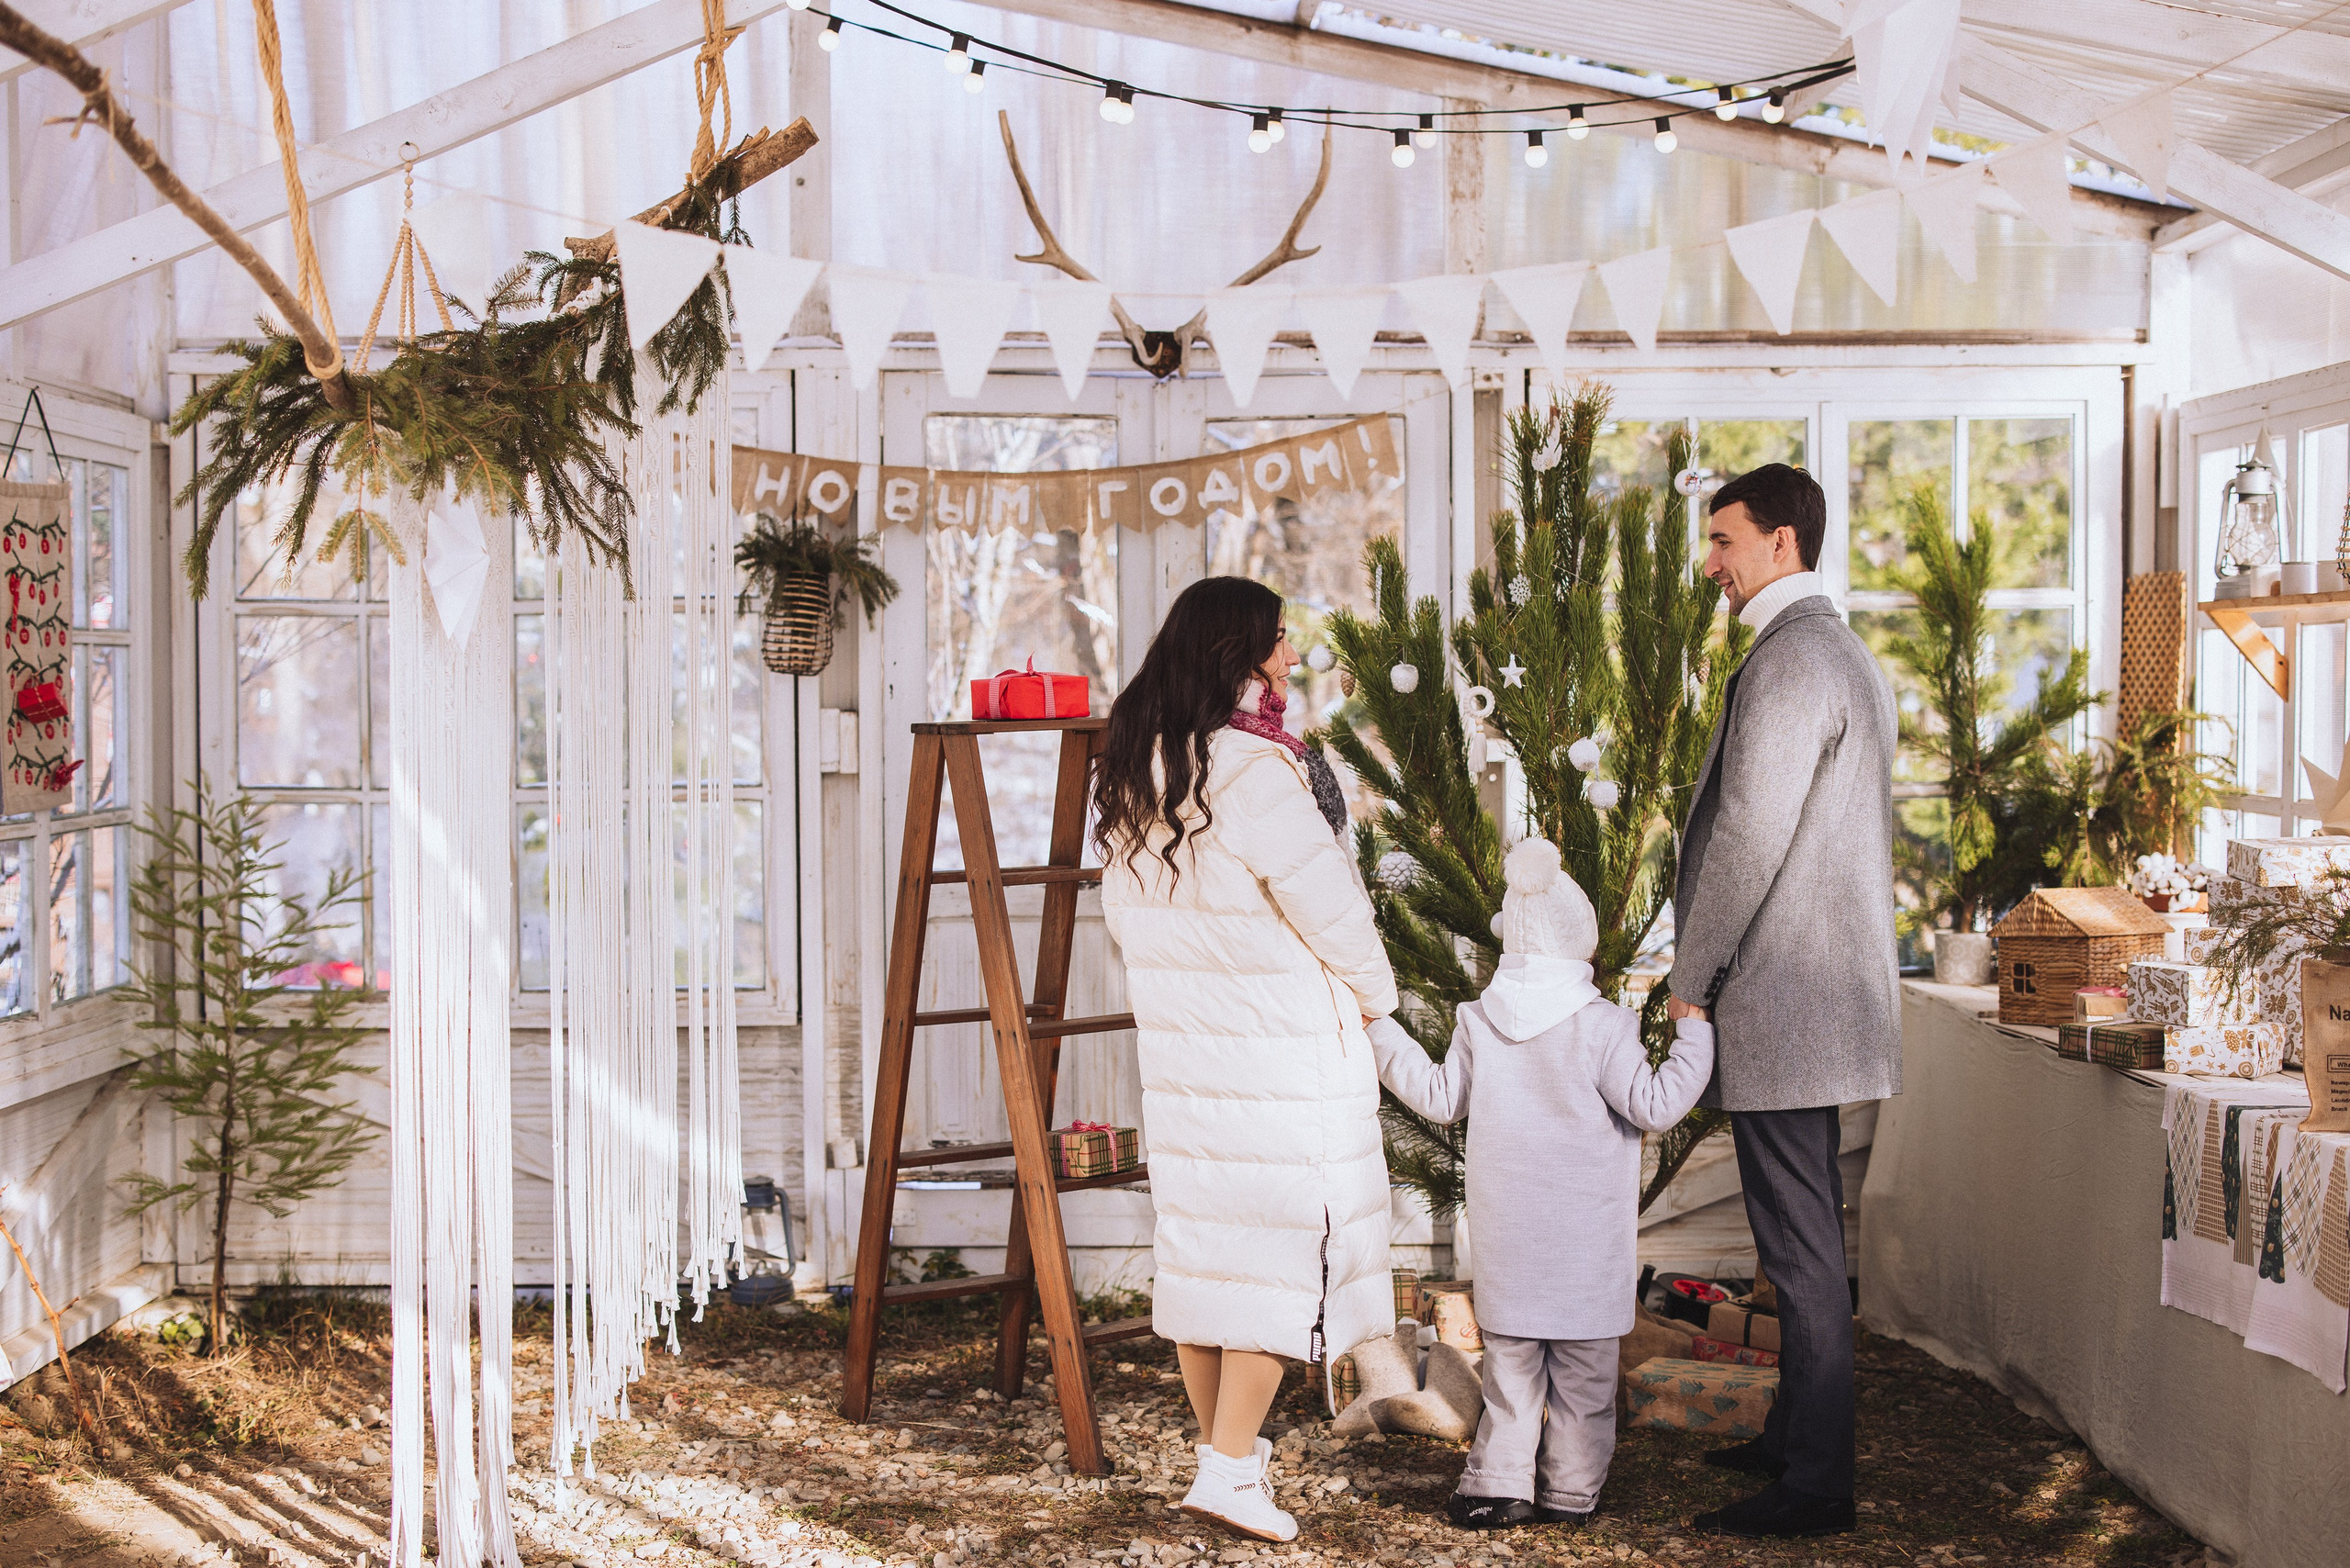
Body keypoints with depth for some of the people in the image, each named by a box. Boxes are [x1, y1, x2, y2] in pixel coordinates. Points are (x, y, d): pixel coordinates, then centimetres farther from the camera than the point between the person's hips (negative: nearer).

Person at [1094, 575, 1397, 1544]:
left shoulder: (1129, 772, 6)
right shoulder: (1253, 768, -19)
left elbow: (1121, 908, 14)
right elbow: (1328, 901, -14)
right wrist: (1376, 993, 3)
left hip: (1177, 1038, 8)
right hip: (1281, 1043, -8)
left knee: (1200, 1230, 13)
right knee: (1280, 1237, 0)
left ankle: (1222, 1444, 24)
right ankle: (1229, 1469, -1)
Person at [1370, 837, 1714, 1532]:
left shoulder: (1478, 1022, 0)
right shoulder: (1600, 1026, -12)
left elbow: (1442, 1098, 11)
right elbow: (1654, 1106, -12)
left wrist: (1383, 1033, 22)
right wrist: (1694, 1031, -3)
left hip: (1505, 1231, 3)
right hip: (1586, 1233, -3)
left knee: (1510, 1355, 10)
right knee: (1582, 1366, 7)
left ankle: (1499, 1482, 8)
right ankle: (1571, 1488, 11)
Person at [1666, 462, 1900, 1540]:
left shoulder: (1788, 661, -16)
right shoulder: (1847, 655, 17)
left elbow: (1750, 837, -21)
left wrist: (1692, 981, -13)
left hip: (1779, 999, -11)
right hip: (1827, 990, 11)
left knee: (1801, 1248, -5)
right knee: (1806, 1239, 18)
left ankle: (1815, 1486, 2)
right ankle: (1798, 1436, 30)